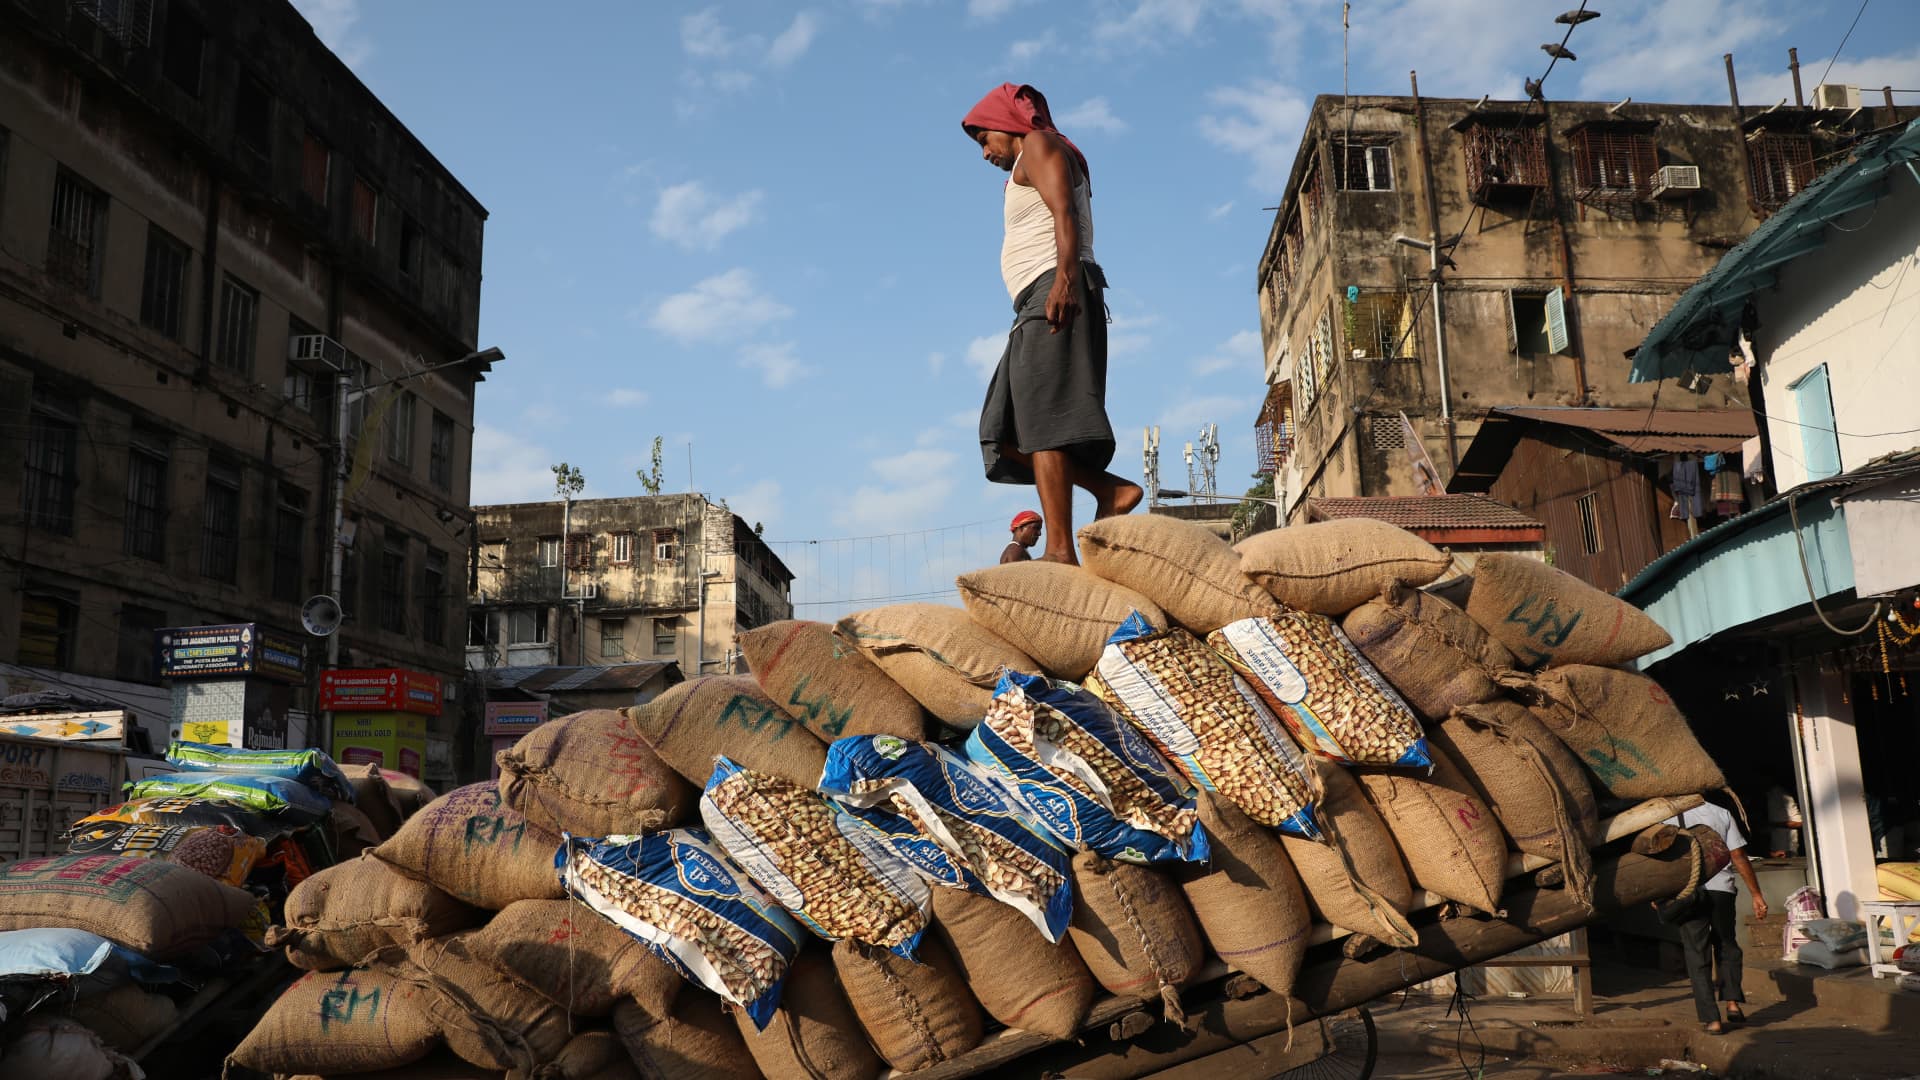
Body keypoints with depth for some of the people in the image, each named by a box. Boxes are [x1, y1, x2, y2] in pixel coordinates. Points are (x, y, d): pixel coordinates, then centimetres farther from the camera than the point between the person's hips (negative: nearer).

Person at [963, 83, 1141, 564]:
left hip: (1055, 291, -10)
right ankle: (1110, 489, -8)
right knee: (1006, 433, 0)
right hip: (1039, 307, 10)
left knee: (1040, 423, -20)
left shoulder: (1039, 144, 8)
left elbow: (1064, 211, -10)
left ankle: (1060, 550, -27)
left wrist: (1065, 273, -26)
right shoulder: (1030, 175, 35)